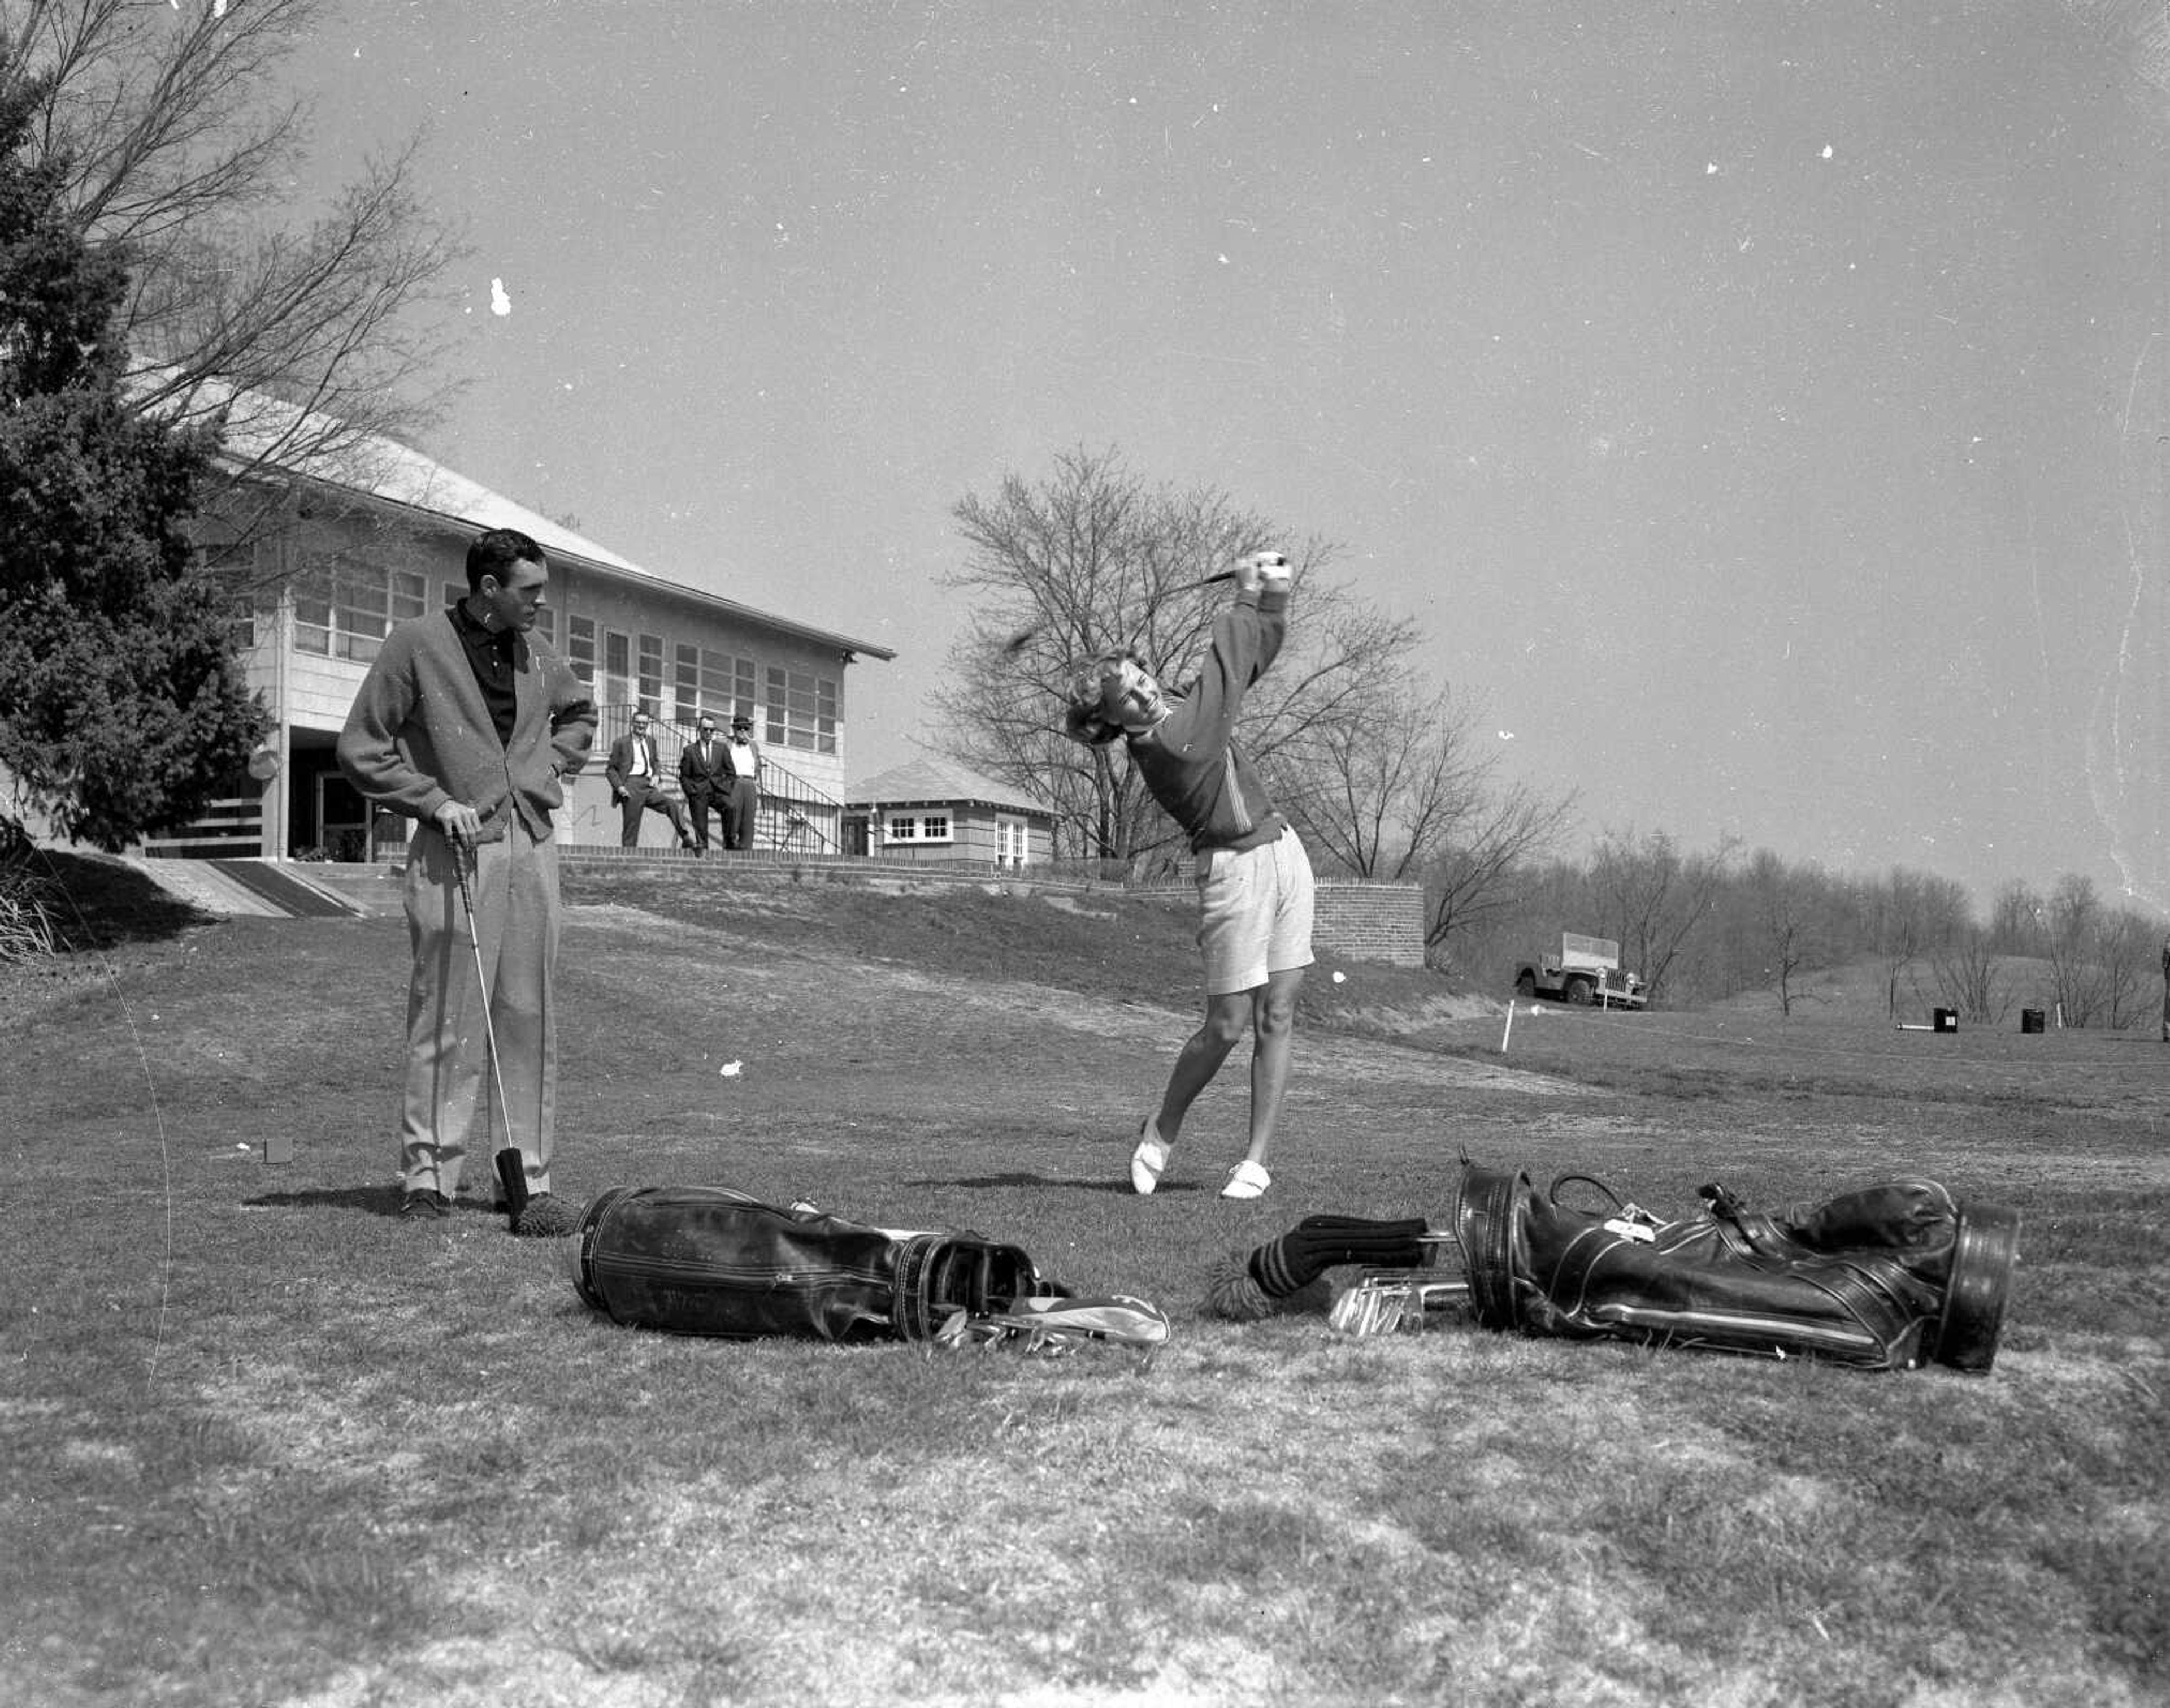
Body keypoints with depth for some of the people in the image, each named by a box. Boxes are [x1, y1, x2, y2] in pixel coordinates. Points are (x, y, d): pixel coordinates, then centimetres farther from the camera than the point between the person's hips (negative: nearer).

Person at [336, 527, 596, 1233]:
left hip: (532, 843, 5)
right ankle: (428, 1174, 1)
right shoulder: (417, 644, -3)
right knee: (448, 1018, -5)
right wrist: (435, 801, -10)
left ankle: (528, 1178, 8)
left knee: (530, 1017, 4)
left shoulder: (535, 654, 14)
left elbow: (579, 713, 34)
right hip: (456, 850, -5)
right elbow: (360, 748, -2)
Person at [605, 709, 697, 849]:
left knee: (672, 804, -19)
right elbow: (610, 769, 4)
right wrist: (619, 787, -11)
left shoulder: (650, 741, 17)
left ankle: (686, 838, -24)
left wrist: (657, 775, 7)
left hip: (649, 786, 4)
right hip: (632, 787, -4)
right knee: (631, 827, -5)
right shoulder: (621, 743, 3)